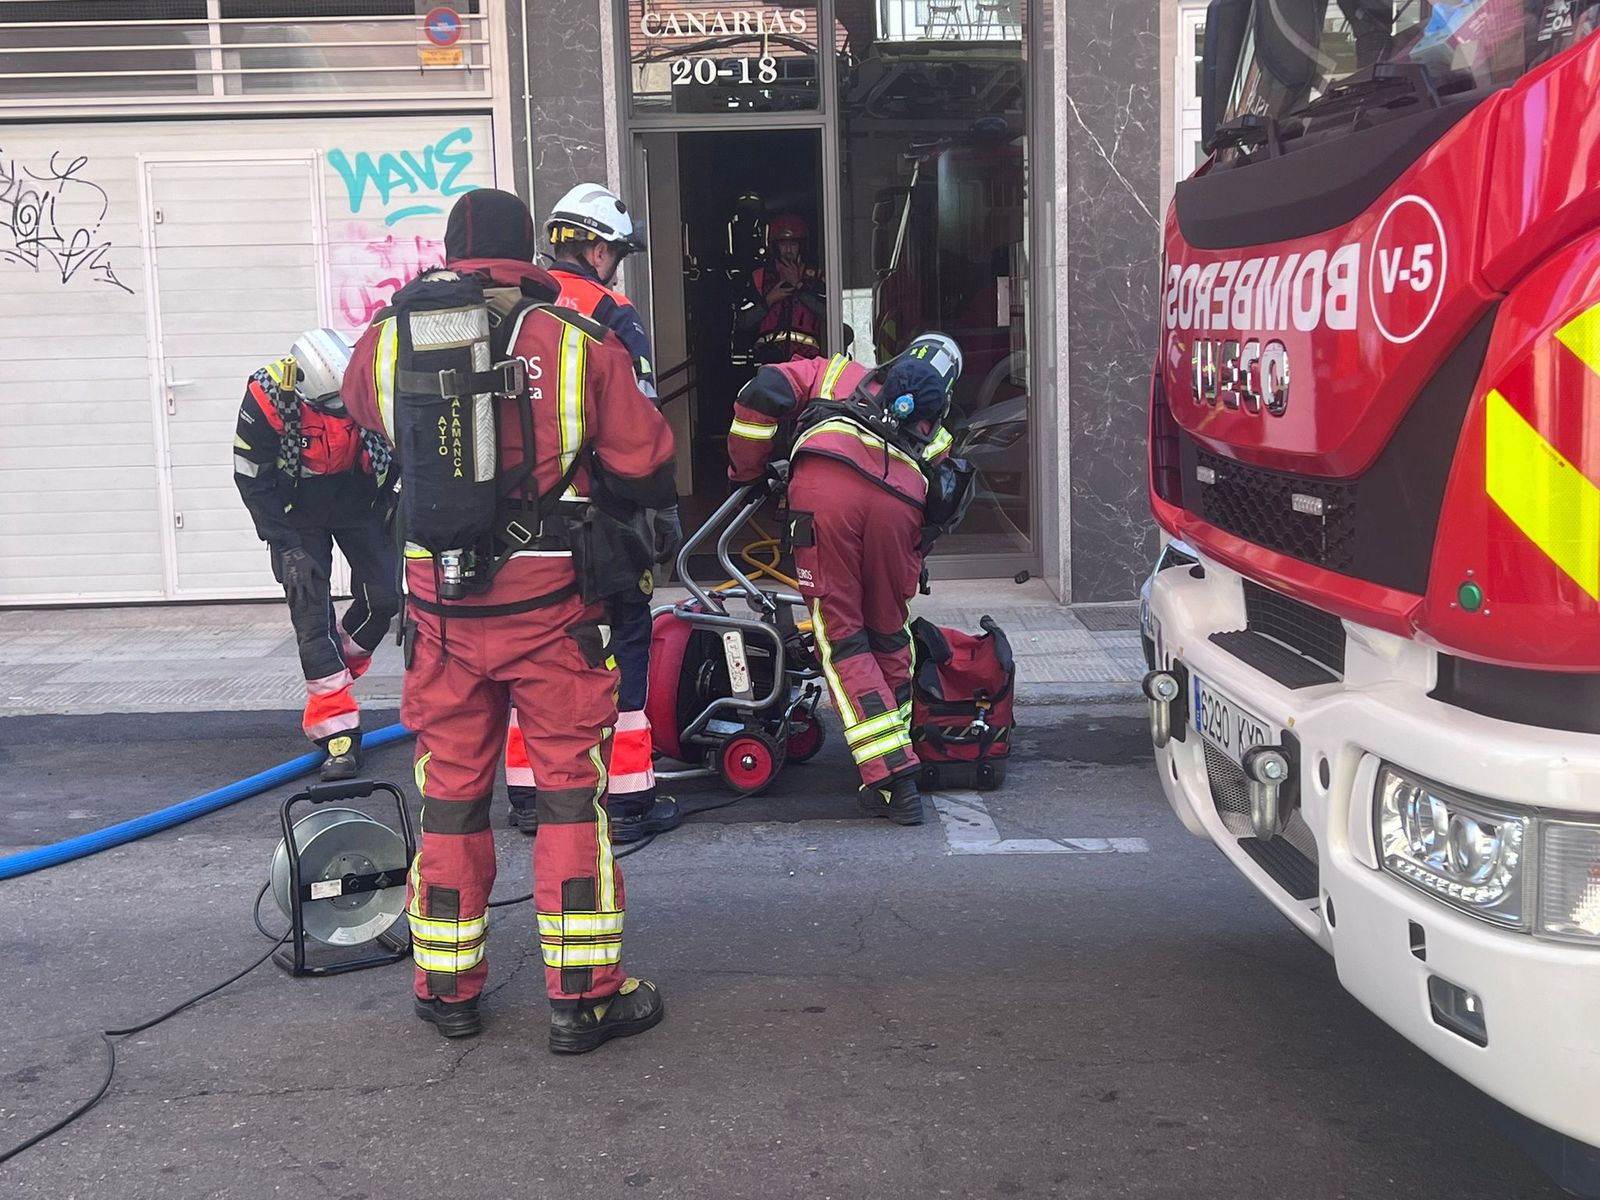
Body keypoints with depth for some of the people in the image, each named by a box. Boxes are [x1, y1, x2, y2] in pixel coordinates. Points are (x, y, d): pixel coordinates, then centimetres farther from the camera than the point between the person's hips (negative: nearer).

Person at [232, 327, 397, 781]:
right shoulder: (266, 398, -28)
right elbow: (252, 480, -16)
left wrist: (388, 514, -5)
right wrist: (287, 547, -18)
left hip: (358, 501, 2)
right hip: (299, 513, -2)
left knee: (384, 597, -5)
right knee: (312, 614, -9)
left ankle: (338, 668, 24)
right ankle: (337, 732, -8)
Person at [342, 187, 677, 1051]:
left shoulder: (389, 341, -1)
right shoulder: (580, 345, -9)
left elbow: (363, 408, 22)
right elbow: (645, 474, -3)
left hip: (441, 606, 3)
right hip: (550, 604, -2)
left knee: (449, 792, 15)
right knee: (571, 788, 8)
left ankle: (447, 987, 26)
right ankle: (582, 993, 13)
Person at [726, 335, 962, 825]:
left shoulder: (837, 371, 35)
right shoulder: (933, 430, 38)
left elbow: (763, 393, 19)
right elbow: (942, 498, 27)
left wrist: (746, 470, 29)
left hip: (824, 483, -2)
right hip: (900, 500, 2)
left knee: (841, 637, 3)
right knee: (889, 636, 21)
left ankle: (891, 779, -3)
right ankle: (899, 765, 26)